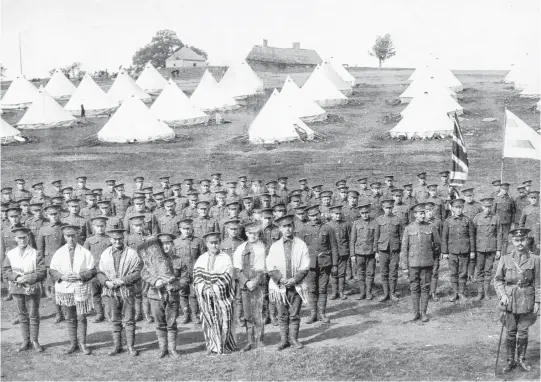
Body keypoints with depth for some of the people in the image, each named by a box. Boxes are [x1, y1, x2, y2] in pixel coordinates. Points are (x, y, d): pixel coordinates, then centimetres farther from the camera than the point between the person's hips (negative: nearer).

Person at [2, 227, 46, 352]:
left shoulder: (35, 254, -5)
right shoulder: (10, 254, 5)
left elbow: (42, 272, -9)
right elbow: (5, 271, 2)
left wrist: (27, 278, -18)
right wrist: (16, 278, -14)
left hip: (32, 289, -3)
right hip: (17, 289, 3)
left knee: (33, 315, 3)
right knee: (22, 315, 10)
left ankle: (34, 341, 13)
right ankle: (26, 341, 18)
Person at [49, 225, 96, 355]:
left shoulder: (85, 253, -1)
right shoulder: (59, 253, 5)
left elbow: (93, 271, -2)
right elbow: (52, 270, 5)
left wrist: (80, 276, -17)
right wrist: (62, 276, -13)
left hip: (82, 289, -2)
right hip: (64, 289, 2)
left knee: (81, 318, 1)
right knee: (70, 318, 9)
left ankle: (82, 343, 11)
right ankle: (73, 343, 19)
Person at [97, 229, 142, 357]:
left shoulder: (132, 254, -4)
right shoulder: (105, 254, 7)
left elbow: (137, 272, -9)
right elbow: (100, 272, 8)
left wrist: (122, 280, -17)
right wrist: (107, 282, -10)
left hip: (127, 290, -3)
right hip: (111, 291, 3)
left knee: (129, 320, 1)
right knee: (115, 320, 10)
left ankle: (131, 346, 10)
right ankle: (117, 346, 20)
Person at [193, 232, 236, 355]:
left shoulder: (226, 258, 0)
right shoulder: (201, 259, 11)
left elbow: (225, 278, -8)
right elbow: (197, 276, 3)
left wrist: (214, 288, -16)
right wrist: (204, 288, -14)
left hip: (222, 295, -3)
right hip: (206, 297, 3)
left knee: (223, 321, -3)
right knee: (209, 321, 3)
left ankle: (225, 346, 8)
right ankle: (212, 346, 12)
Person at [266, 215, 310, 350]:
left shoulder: (301, 245, 0)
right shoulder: (275, 246, 3)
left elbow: (305, 267, -3)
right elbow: (270, 268, -1)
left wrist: (294, 280, -14)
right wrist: (281, 279, -13)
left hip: (297, 286, -1)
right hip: (279, 286, 1)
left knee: (295, 315, 5)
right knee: (282, 316, 6)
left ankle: (294, 338, 17)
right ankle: (284, 340, 16)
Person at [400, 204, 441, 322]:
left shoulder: (431, 227, 1)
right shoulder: (408, 229, 1)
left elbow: (437, 244, 14)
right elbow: (404, 249, 2)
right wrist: (405, 267, -2)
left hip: (427, 264, 0)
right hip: (413, 264, 0)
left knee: (425, 288, 3)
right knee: (414, 289, 5)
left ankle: (423, 313, 11)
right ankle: (416, 312, 14)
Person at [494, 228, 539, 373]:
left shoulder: (534, 259, -3)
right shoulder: (505, 258, -2)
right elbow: (498, 280, 4)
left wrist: (537, 302, 0)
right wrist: (502, 295, -10)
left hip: (526, 301, 0)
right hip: (509, 300, 0)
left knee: (523, 332, 8)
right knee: (510, 332, 7)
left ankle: (521, 359, 24)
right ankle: (510, 361, 20)